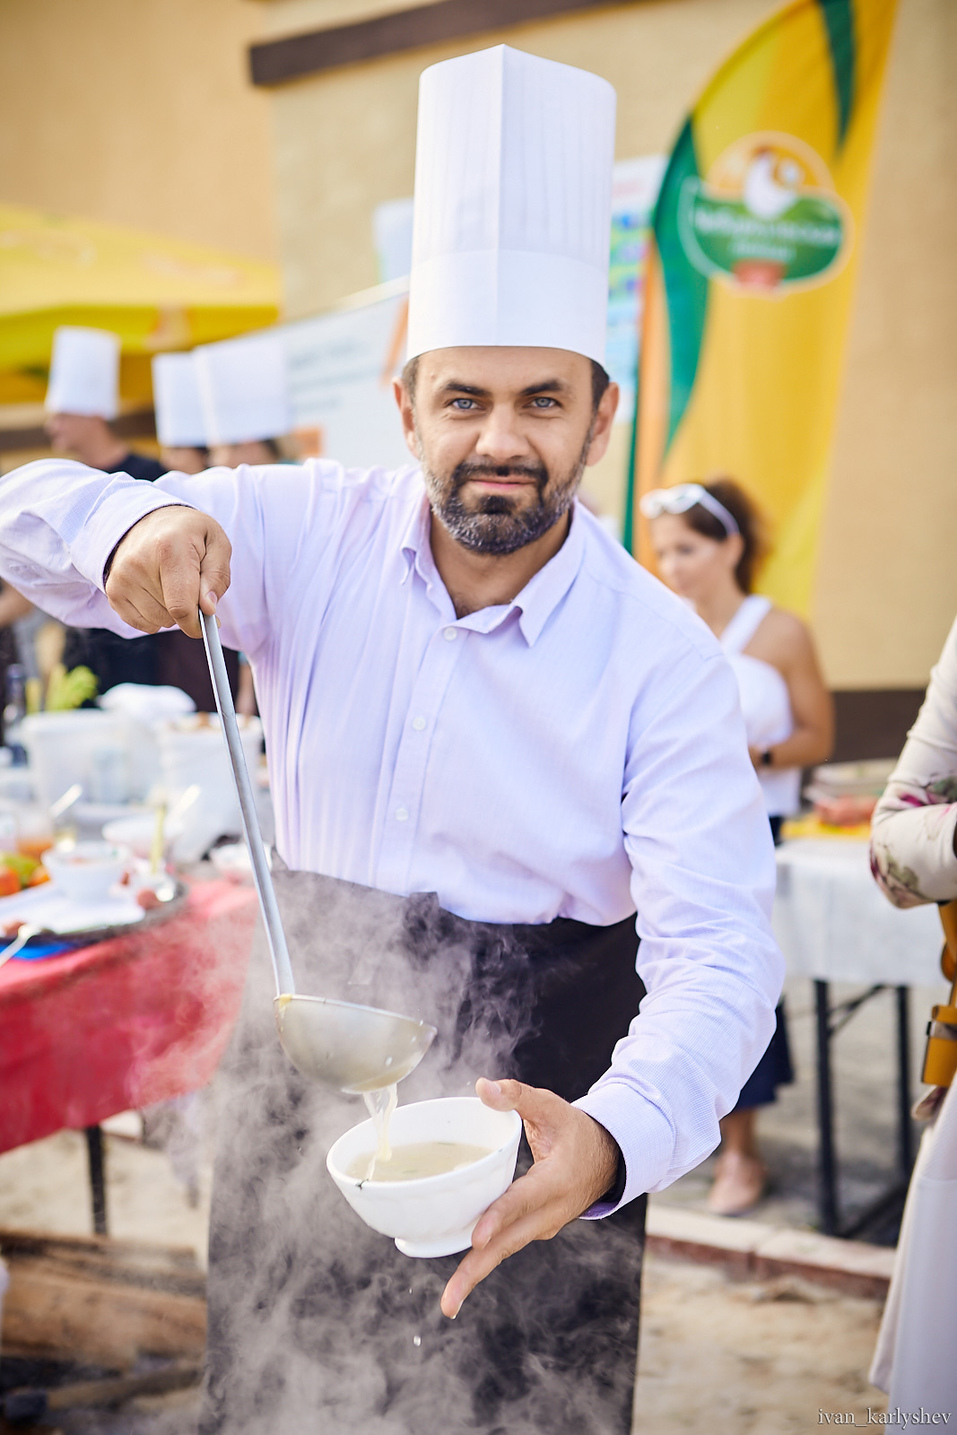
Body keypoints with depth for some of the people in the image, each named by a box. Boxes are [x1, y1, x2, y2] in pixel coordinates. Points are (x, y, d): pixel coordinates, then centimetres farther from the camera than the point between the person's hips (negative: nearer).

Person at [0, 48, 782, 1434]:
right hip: (306, 1088, 3)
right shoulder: (315, 535, -7)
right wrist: (137, 523, -29)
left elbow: (717, 949, -21)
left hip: (534, 1117, -2)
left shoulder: (664, 657, -15)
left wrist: (614, 1138, -40)